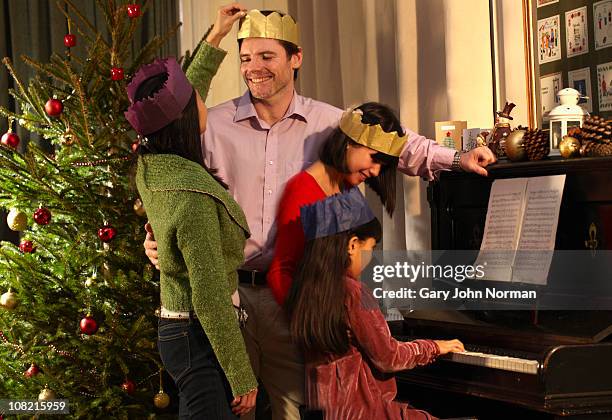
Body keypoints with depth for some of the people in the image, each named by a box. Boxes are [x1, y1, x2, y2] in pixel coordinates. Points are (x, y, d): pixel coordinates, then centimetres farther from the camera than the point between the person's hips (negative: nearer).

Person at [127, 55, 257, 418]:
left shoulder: (150, 168, 1)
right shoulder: (192, 196, -25)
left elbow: (180, 108, 21)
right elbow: (211, 297, -24)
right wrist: (242, 377, -17)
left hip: (174, 329, 10)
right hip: (201, 337, -10)